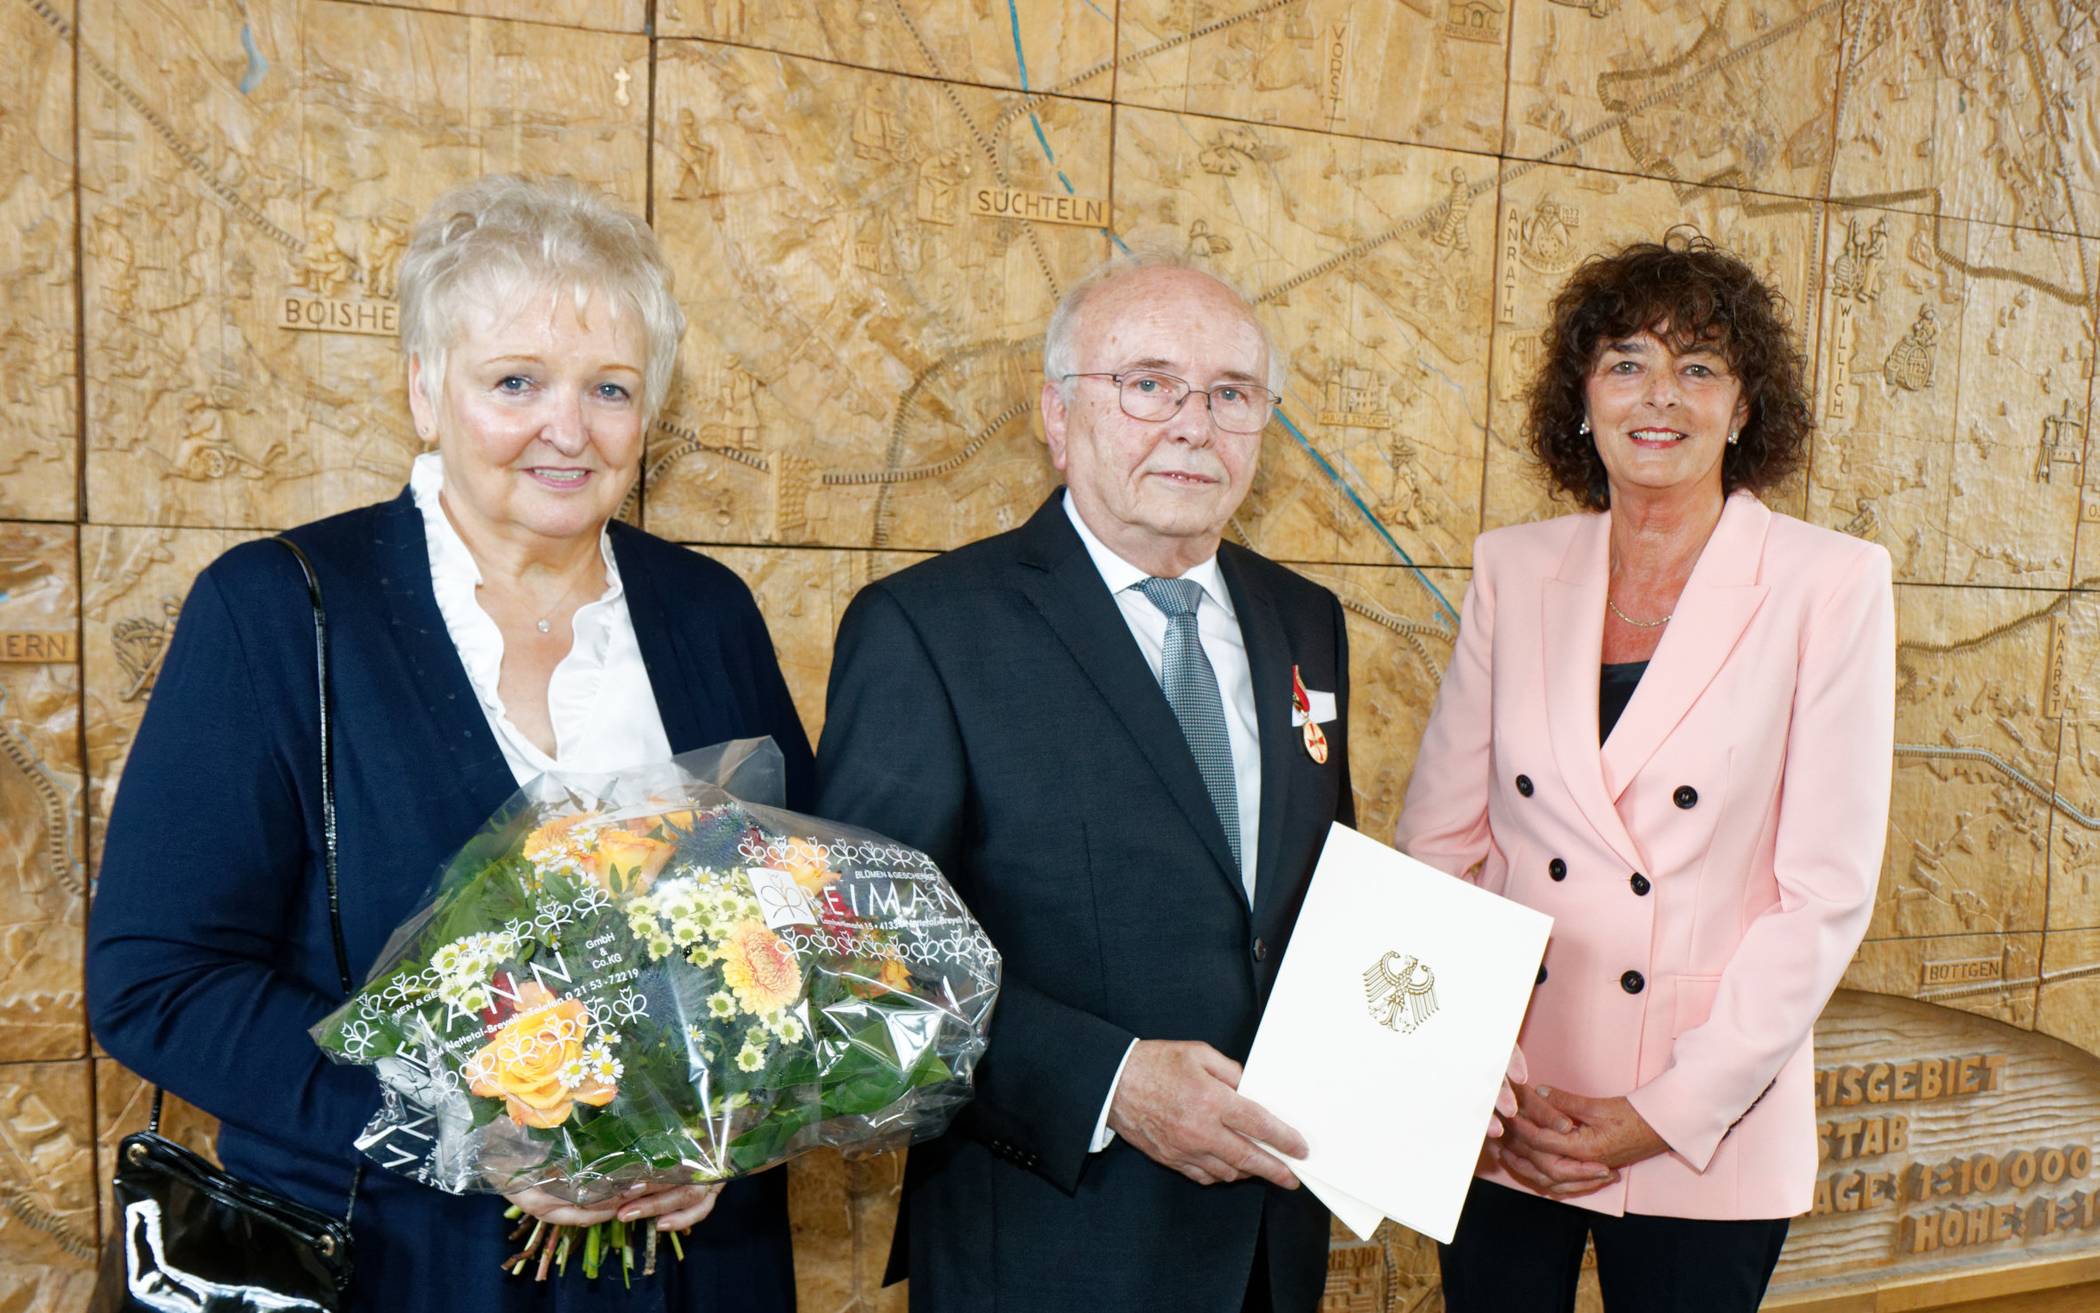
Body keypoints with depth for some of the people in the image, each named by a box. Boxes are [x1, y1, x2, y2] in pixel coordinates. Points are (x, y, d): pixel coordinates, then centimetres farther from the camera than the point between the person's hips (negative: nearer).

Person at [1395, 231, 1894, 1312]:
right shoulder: (1514, 571, 1)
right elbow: (1437, 838, 1)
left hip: (1708, 1135, -1)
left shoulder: (1832, 586, -5)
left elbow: (1827, 891, -7)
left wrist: (1671, 1111, -11)